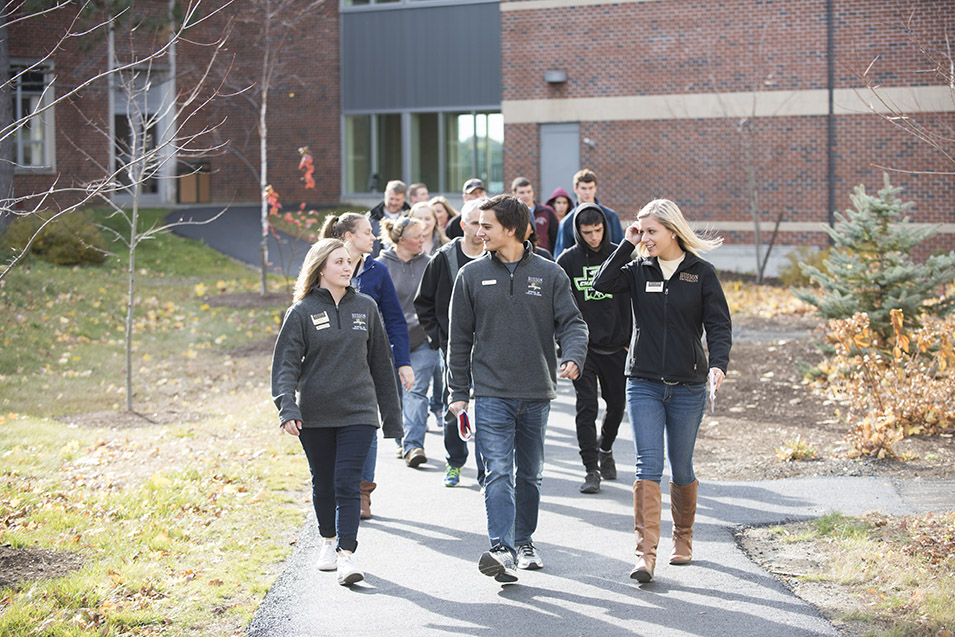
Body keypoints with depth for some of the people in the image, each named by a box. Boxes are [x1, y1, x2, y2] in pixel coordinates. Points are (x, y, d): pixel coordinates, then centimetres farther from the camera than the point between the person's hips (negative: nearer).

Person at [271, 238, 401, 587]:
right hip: (314, 416, 0)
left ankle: (347, 554, -13)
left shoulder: (365, 308, 6)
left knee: (347, 483, -11)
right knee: (323, 483, 13)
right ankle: (329, 541, 34)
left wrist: (391, 416, 12)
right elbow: (285, 363, -7)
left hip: (358, 413, 0)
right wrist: (287, 408, -22)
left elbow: (380, 363, 12)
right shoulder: (302, 312, -2)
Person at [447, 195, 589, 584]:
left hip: (537, 394, 2)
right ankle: (501, 549, -22)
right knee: (498, 473, -13)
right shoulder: (472, 276, 4)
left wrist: (573, 358, -21)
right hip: (491, 394, -1)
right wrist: (459, 391, 3)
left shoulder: (549, 274, 4)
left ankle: (525, 541, 27)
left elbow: (571, 322, 1)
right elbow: (460, 338, 7)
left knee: (530, 474, 13)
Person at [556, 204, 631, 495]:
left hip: (616, 347, 2)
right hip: (582, 347, -2)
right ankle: (591, 469, -3)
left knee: (617, 404, 10)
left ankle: (605, 448, 37)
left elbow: (633, 299, 7)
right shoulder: (567, 261, -3)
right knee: (586, 407, -7)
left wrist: (632, 338, 4)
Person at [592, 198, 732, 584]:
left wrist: (719, 362, -19)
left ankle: (683, 538, 32)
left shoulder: (701, 273, 0)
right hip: (644, 384, 0)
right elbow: (602, 284, -12)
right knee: (648, 465, -11)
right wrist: (627, 245, -11)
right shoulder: (638, 270, 4)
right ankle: (646, 552, -16)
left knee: (681, 468, 10)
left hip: (688, 387, 0)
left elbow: (718, 324, -3)